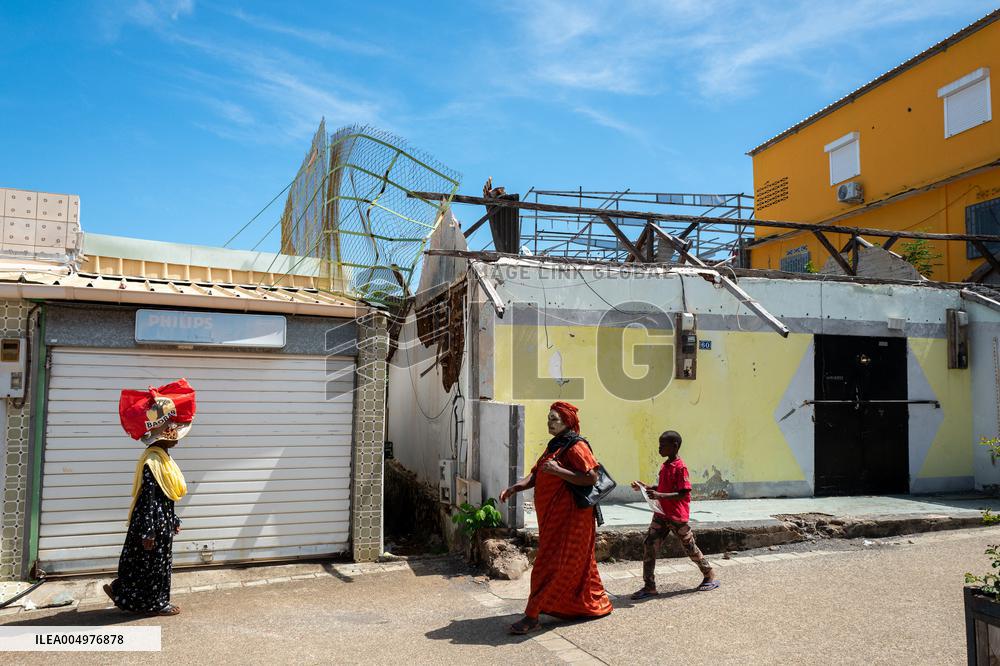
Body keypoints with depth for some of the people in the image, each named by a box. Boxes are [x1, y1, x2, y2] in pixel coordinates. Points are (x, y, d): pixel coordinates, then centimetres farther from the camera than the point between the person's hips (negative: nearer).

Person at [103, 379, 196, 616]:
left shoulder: (163, 457, 9)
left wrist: (174, 520, 23)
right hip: (153, 521, -10)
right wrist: (148, 532, -21)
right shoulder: (152, 461, -21)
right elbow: (148, 498, -22)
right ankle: (154, 603, 17)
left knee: (159, 563, 17)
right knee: (153, 563, 4)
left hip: (163, 519, 10)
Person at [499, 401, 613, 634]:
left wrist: (558, 471, -26)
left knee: (551, 565, -5)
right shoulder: (554, 446, 15)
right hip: (552, 516, 9)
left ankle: (532, 616, 0)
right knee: (576, 563, 19)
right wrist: (515, 487, -5)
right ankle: (596, 605, 33)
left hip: (569, 517, -9)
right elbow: (535, 475, 11)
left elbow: (592, 477, -22)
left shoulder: (576, 446, -13)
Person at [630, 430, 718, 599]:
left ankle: (710, 576, 32)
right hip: (661, 514, 8)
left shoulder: (680, 467, -18)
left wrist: (660, 495, -29)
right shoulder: (664, 466, 8)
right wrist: (647, 488, 6)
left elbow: (683, 493, -22)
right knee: (649, 546, -2)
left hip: (677, 516, -8)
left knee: (690, 547, 9)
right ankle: (649, 587, 3)